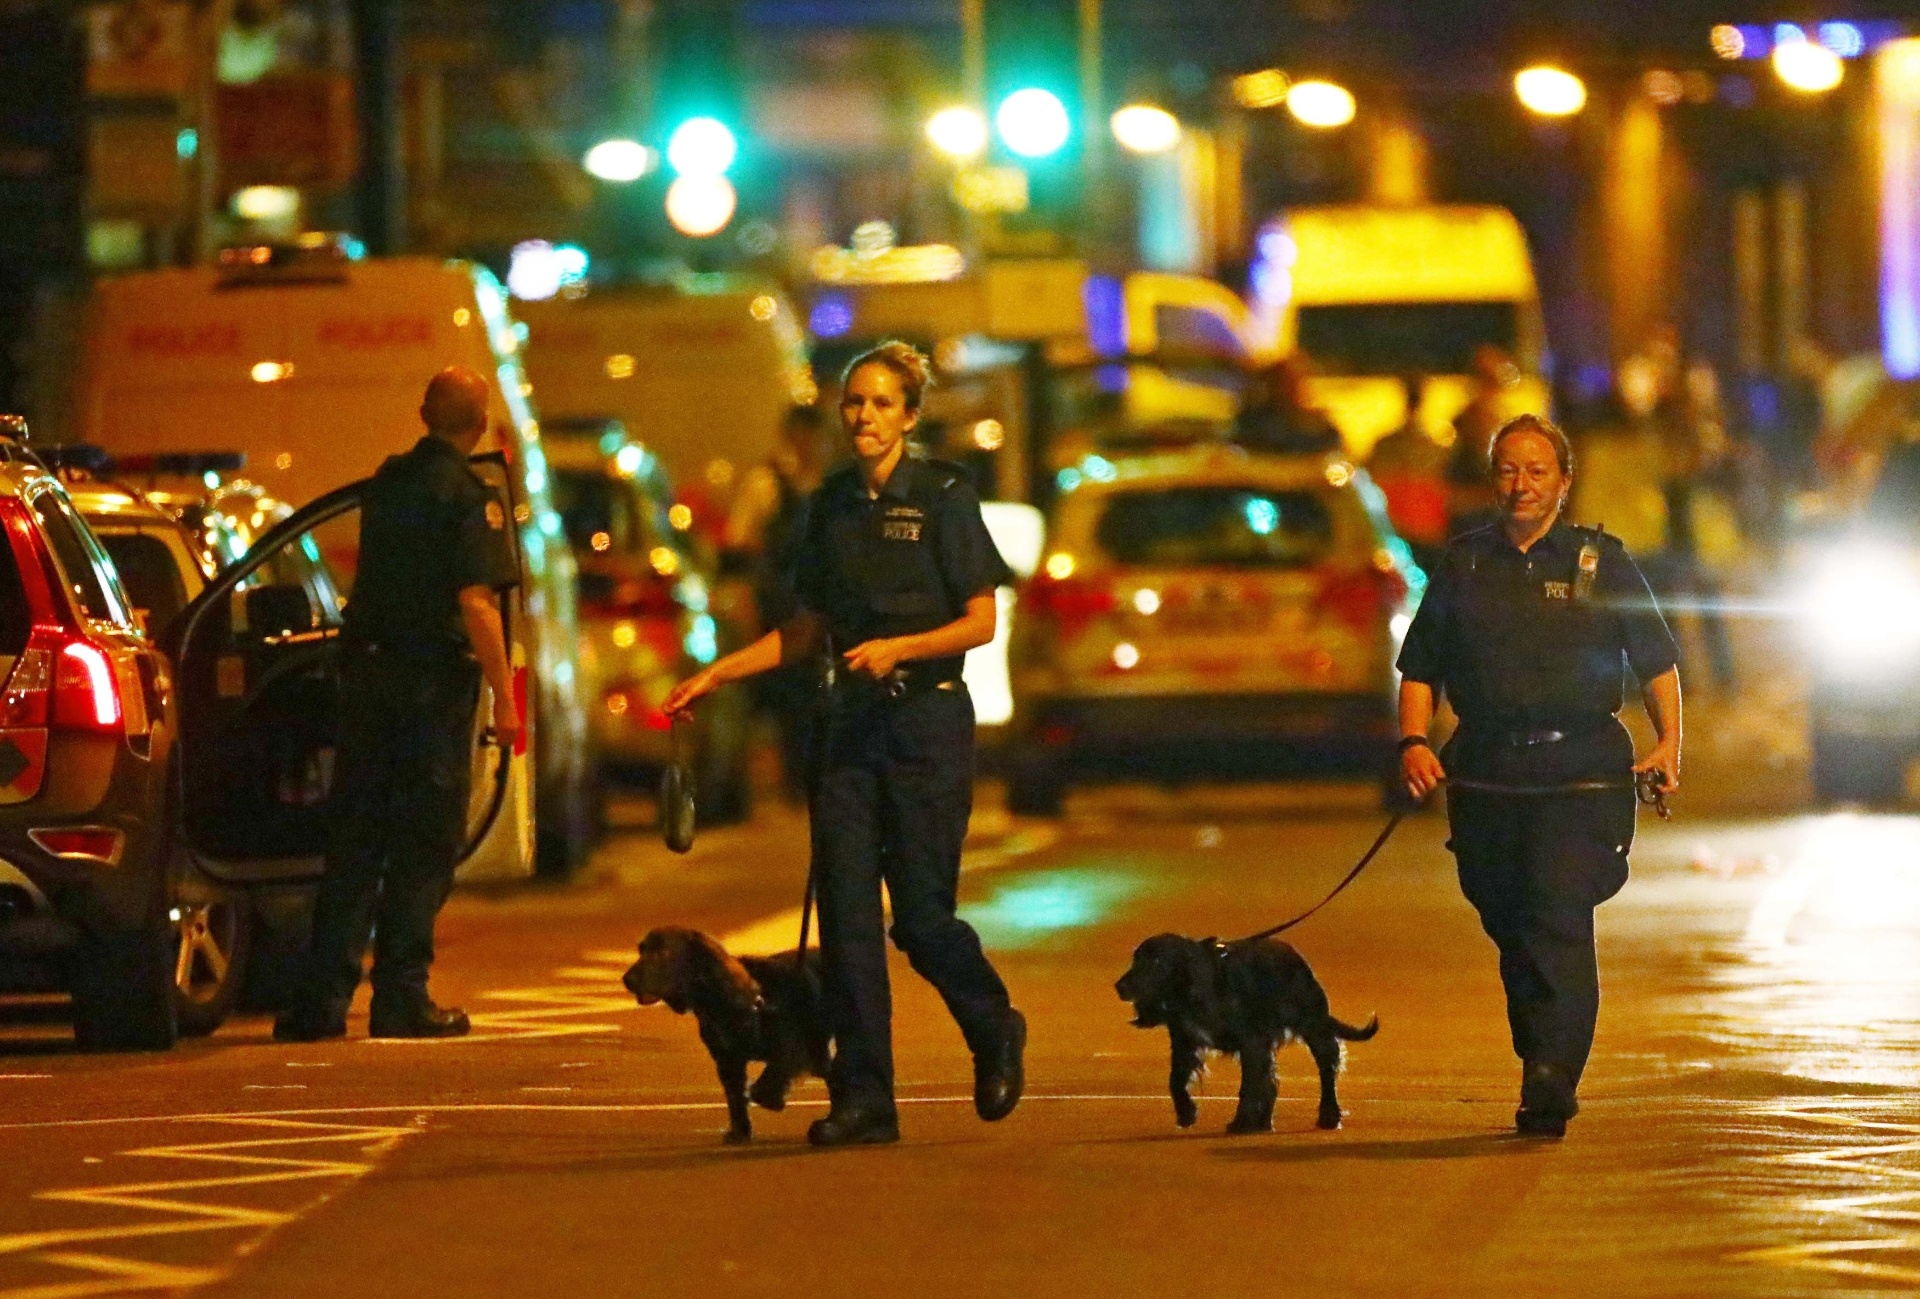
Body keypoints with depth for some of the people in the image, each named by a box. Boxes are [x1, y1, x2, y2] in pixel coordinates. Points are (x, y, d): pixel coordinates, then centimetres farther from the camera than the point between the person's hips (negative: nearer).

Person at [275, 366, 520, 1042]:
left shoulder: (388, 481, 11)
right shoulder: (470, 496, -10)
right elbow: (476, 603, -17)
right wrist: (503, 697, -15)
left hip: (366, 667, 6)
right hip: (433, 679, -6)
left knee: (356, 836, 9)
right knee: (424, 845, 1)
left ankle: (321, 999, 5)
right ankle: (401, 999, 0)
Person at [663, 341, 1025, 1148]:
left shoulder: (943, 498, -6)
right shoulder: (833, 505, 9)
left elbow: (981, 623, -7)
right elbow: (808, 630, 16)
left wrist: (899, 647, -21)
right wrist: (715, 675, 8)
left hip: (929, 720, -5)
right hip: (851, 719, 5)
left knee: (921, 914, -4)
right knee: (846, 913, -2)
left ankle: (995, 1034, 25)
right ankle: (862, 1101, 1)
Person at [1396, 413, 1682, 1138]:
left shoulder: (1601, 562, 8)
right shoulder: (1463, 566, 13)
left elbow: (1656, 662, 11)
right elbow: (1420, 667, 15)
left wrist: (1669, 742, -3)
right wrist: (1414, 742, -2)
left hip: (1581, 775, -3)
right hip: (1487, 775, 3)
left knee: (1560, 920, -16)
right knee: (1510, 931, 8)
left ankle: (1549, 1091, -22)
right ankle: (1545, 1073, 22)